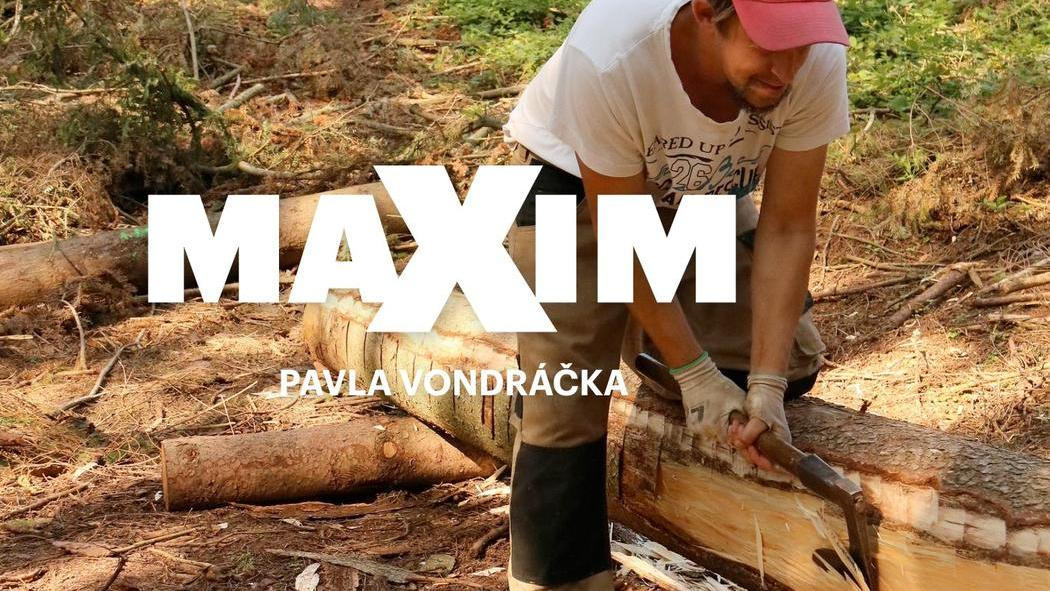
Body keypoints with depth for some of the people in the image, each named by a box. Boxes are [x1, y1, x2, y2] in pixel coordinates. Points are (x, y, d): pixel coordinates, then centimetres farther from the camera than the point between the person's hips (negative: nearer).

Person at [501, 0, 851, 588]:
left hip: (708, 185, 4)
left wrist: (765, 385, -26)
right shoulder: (608, 60, -40)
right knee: (564, 405, -11)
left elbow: (787, 228, -21)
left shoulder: (819, 60, -31)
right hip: (570, 179, -3)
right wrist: (694, 372, -23)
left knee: (793, 361, -6)